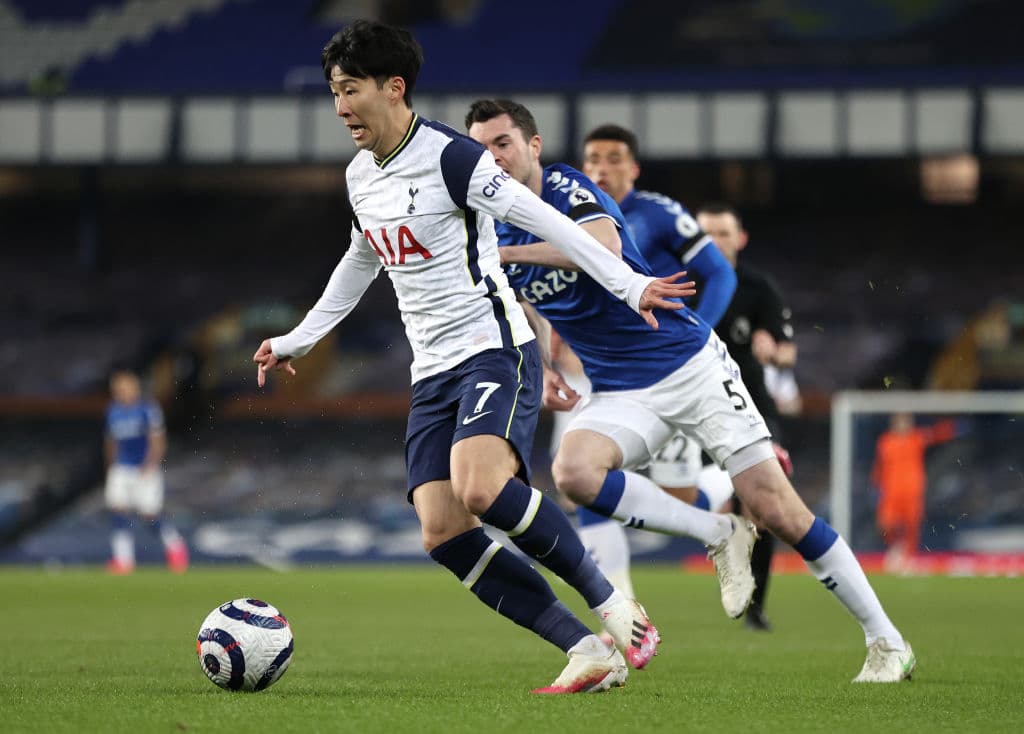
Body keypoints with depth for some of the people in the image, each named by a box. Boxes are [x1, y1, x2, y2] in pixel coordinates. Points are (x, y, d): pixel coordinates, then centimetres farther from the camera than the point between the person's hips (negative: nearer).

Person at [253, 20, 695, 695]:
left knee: (479, 488, -32)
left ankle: (612, 606, -14)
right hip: (433, 373, 8)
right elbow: (360, 264, 32)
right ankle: (588, 652, -9)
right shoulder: (360, 176, 14)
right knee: (443, 532, -11)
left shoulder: (450, 157, -11)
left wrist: (628, 285, -19)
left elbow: (541, 219, -14)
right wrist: (297, 340, 39)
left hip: (495, 349, -8)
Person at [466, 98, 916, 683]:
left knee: (777, 511, -9)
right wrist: (541, 371, 7)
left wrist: (508, 254, -32)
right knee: (573, 471, -28)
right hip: (621, 393, 5)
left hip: (691, 364, -5)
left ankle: (886, 641, 3)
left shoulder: (567, 186, -12)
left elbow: (605, 244, -34)